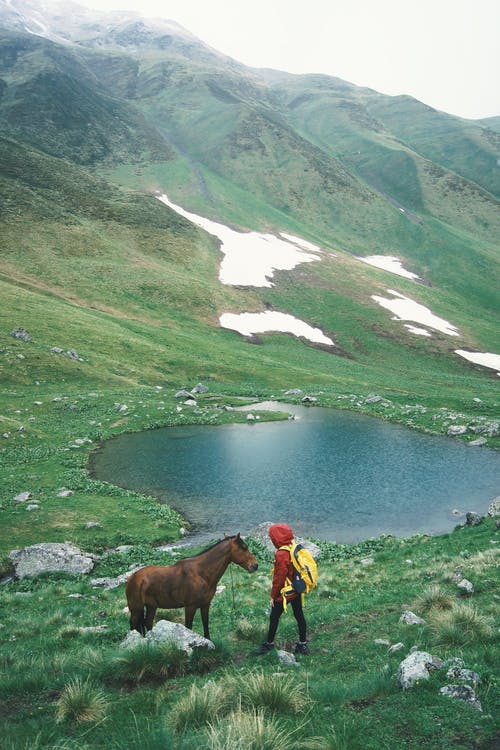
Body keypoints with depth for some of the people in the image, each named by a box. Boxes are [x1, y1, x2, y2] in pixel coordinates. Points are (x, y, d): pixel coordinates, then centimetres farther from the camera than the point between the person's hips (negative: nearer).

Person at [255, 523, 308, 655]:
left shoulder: (281, 554, -25)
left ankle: (269, 644, 22)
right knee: (299, 616, 16)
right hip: (297, 591, 8)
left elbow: (279, 578, -20)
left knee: (274, 618, 9)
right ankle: (303, 644, 25)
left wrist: (273, 595, -9)